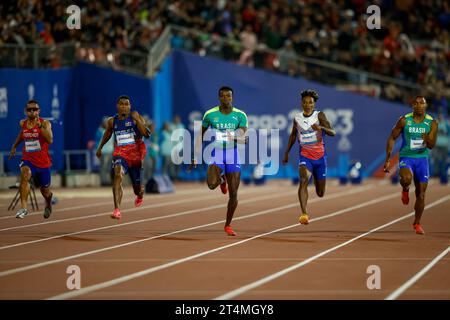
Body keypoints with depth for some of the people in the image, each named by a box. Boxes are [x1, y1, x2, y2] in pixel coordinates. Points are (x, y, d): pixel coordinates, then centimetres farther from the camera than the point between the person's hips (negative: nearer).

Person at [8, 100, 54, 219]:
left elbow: (50, 140, -28)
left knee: (45, 191, 15)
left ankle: (48, 203, 54)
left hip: (43, 162, -1)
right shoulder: (22, 123, 0)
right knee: (25, 175, -34)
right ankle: (23, 208, -39)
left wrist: (40, 126, -35)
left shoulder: (45, 123, -12)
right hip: (28, 160, 1)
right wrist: (14, 146, 32)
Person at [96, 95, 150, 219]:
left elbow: (147, 134, -15)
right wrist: (100, 148, 34)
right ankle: (117, 209, -40)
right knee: (118, 174, -33)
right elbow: (107, 133, 26)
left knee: (138, 189, 11)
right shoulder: (112, 121, 4)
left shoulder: (135, 117, -5)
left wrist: (137, 119, -23)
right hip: (120, 154, 0)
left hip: (136, 154, 0)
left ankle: (140, 195, 54)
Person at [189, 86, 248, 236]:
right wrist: (195, 156, 4)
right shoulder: (210, 114, -3)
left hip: (233, 154, 1)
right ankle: (221, 179, 13)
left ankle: (228, 225, 21)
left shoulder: (240, 115, -3)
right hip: (216, 153, -1)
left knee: (233, 194, 1)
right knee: (211, 184, -27)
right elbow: (200, 136, 8)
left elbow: (243, 138, -10)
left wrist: (237, 138, -34)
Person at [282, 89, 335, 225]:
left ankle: (317, 181, 50)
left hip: (320, 157, 0)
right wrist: (287, 153, 20)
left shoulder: (319, 115, -8)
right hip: (305, 156, 0)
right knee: (303, 180, -30)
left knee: (320, 193, 11)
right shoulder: (297, 118, 1)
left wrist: (321, 127, -37)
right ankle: (304, 214, -39)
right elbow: (293, 135, 19)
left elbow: (333, 133, -17)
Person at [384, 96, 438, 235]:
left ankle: (417, 223, 22)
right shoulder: (404, 121, -6)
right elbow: (392, 138, 1)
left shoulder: (431, 123, -3)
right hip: (406, 157, -2)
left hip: (422, 159, 2)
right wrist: (387, 159, -2)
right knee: (406, 178, -35)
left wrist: (427, 139, -31)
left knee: (421, 194, 3)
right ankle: (405, 190, 2)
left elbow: (431, 145, -7)